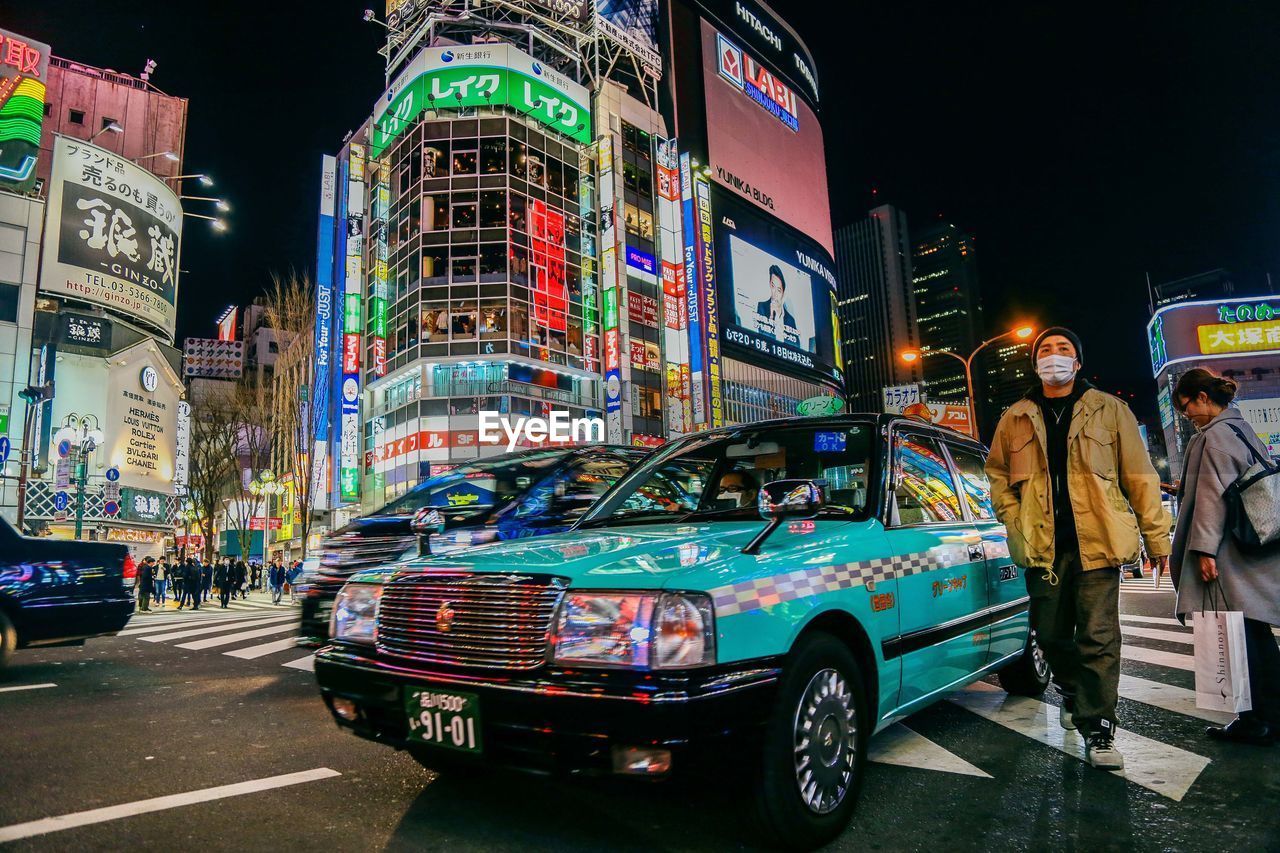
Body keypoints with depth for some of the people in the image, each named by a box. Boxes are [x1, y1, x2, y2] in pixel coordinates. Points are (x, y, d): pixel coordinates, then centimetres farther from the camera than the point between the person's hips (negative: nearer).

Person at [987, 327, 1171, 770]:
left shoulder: (1109, 411, 5)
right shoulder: (1015, 419, 10)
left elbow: (1139, 476, 4)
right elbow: (998, 474, 18)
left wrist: (1157, 536, 1)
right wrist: (1014, 519, 3)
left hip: (1097, 543, -2)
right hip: (1043, 546, 2)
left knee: (1098, 638, -5)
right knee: (1051, 634, 11)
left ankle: (1098, 731, 5)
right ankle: (1072, 693, 39)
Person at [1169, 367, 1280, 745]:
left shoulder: (1215, 434, -12)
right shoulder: (1240, 428, 17)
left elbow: (1213, 494, -18)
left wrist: (1205, 548, -19)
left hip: (1231, 553, -10)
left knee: (1239, 634, -4)